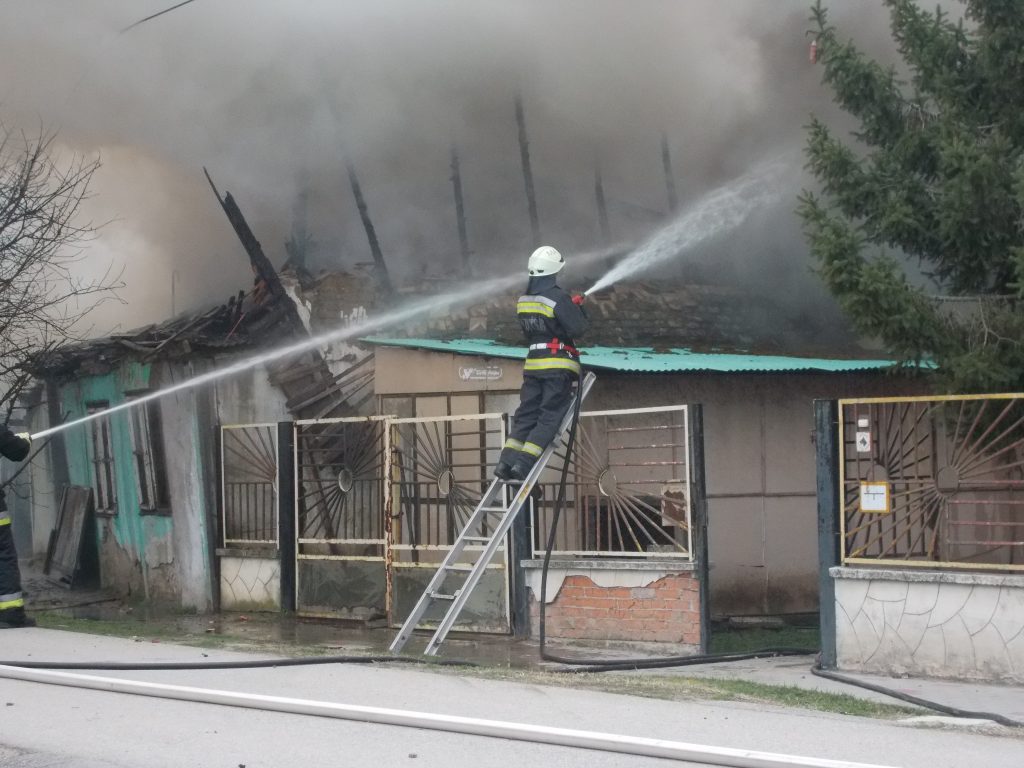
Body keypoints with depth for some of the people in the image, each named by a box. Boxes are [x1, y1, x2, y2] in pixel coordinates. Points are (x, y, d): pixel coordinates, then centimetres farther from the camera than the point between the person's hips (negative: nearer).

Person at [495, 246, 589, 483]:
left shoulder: (523, 300, 10)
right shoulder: (558, 298, -13)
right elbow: (577, 329, -14)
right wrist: (578, 308, 5)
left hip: (533, 364, 6)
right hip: (558, 367, -6)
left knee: (525, 415, 9)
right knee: (549, 417, -3)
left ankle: (507, 461, -2)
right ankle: (524, 463, -13)